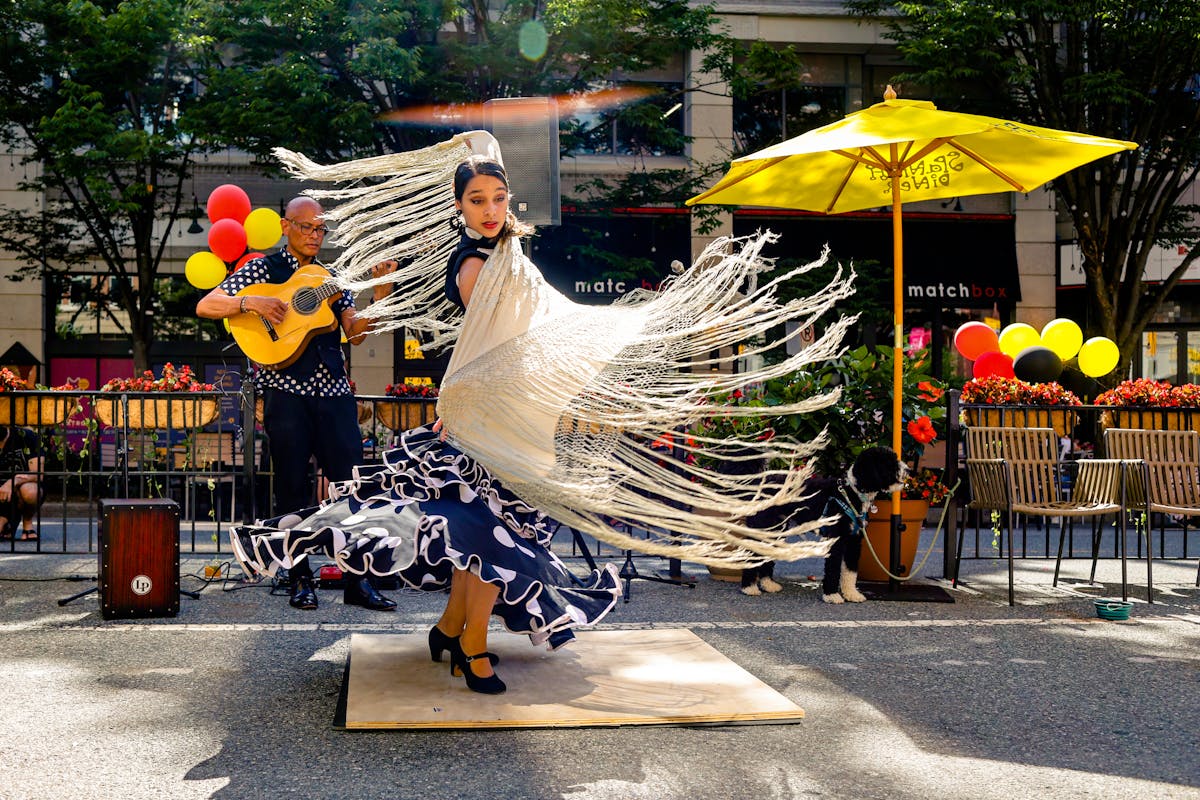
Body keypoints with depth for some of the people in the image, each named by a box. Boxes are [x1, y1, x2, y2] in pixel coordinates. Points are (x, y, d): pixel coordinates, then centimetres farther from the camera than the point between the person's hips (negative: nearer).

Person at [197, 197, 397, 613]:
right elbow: (205, 306, -1)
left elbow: (355, 332, 8)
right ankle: (301, 579, 13)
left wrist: (380, 291, -4)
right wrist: (252, 302, -16)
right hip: (286, 393, -3)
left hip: (334, 393, 3)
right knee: (293, 489, 2)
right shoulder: (262, 270, 6)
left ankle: (360, 580, 4)